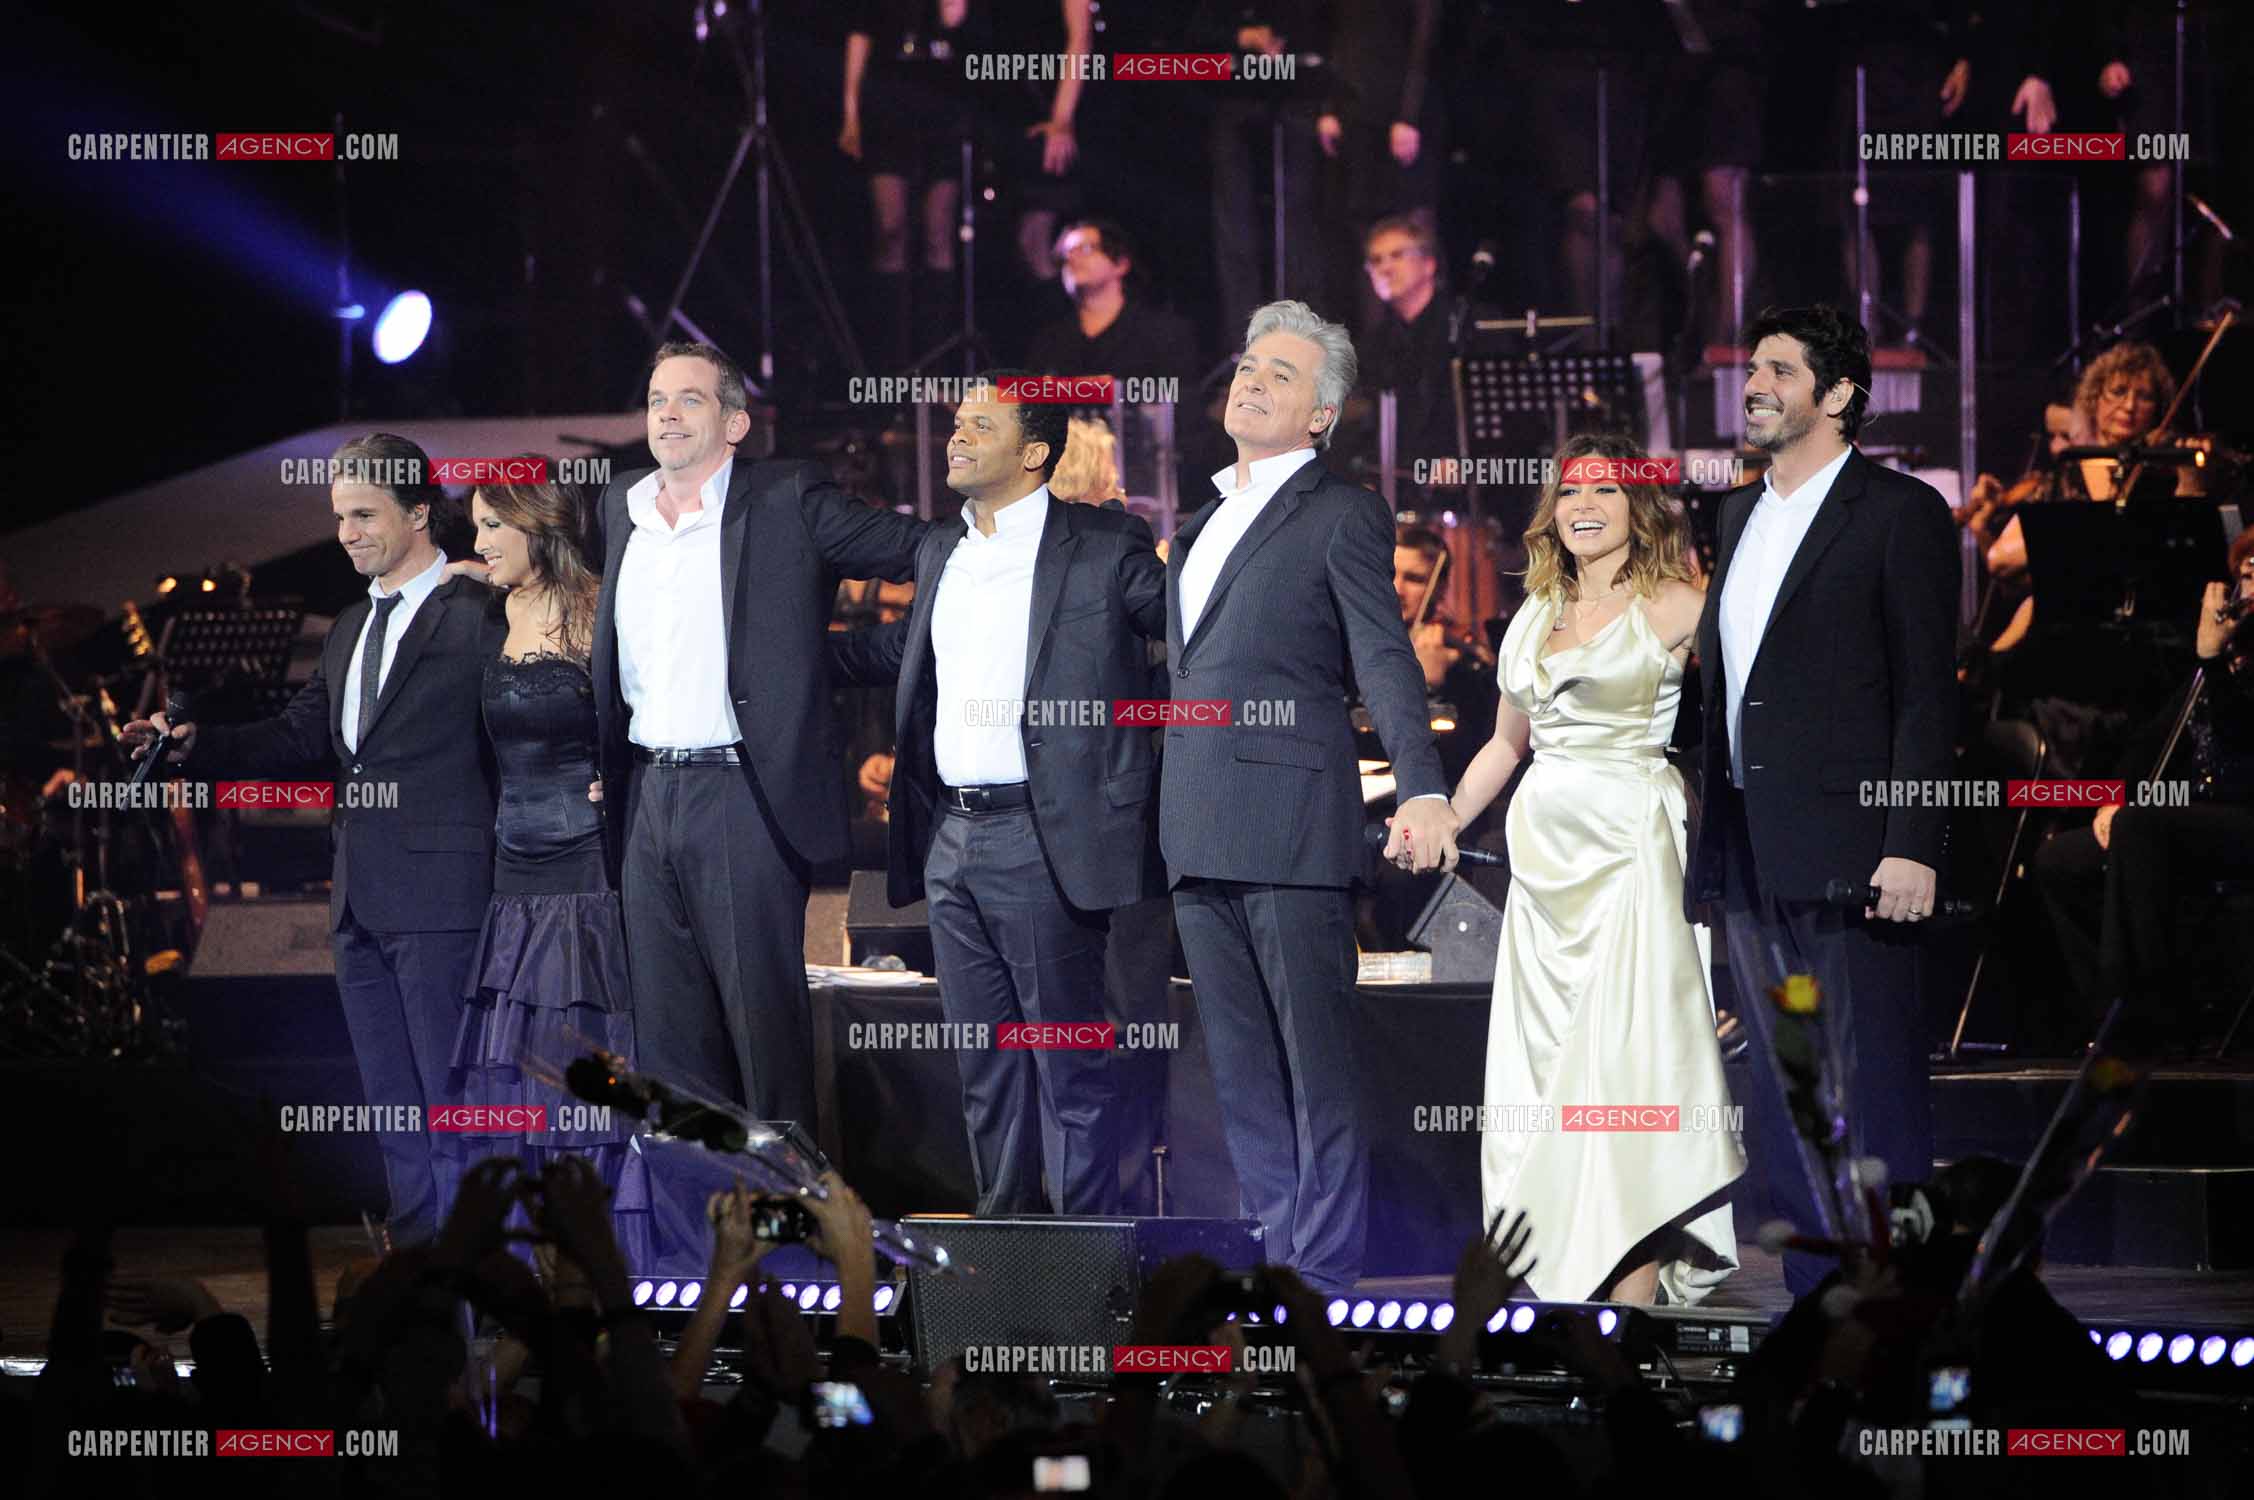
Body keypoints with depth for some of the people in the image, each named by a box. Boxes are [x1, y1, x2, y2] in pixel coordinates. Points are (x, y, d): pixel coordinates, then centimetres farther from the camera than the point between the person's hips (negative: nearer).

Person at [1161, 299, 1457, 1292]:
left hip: (1291, 831, -8)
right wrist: (1161, 821, 17)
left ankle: (1327, 1278, -3)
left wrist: (1424, 792, -27)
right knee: (1243, 1073, 10)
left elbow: (1385, 661, -13)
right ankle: (1273, 1266, 15)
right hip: (1200, 838, 8)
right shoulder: (1204, 522, 21)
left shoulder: (1341, 517, -3)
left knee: (1317, 1069, -5)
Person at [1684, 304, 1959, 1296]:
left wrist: (1912, 845, -16)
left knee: (1874, 1091, -7)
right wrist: (1709, 838, 13)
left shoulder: (1899, 514, -3)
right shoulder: (1740, 515, 19)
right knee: (1781, 1101, 9)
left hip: (1846, 846, -7)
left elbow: (1927, 692, -8)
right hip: (1750, 858, 7)